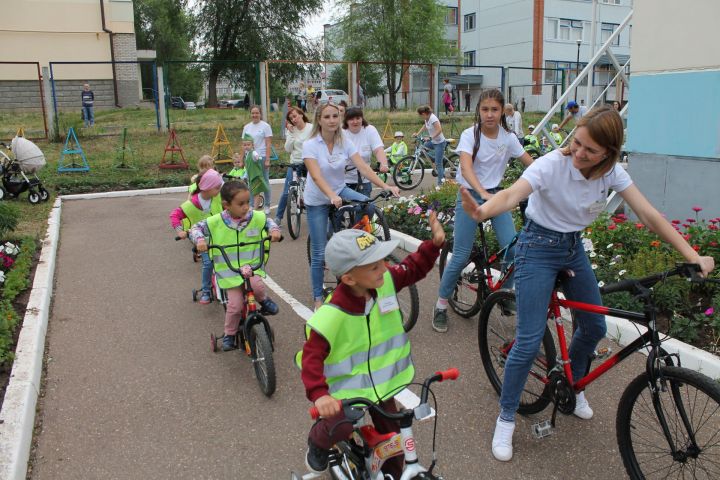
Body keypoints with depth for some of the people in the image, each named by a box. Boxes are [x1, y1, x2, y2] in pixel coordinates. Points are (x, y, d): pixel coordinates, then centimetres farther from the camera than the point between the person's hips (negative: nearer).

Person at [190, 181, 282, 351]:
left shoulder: (256, 217, -6)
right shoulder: (215, 222, -10)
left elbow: (268, 221, 14)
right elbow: (196, 228, 2)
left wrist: (274, 230, -6)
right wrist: (200, 240, -19)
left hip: (252, 266, 1)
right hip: (230, 271, -1)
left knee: (257, 285, -31)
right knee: (235, 305, -6)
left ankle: (264, 301, 5)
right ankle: (229, 334, 21)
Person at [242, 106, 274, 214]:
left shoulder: (265, 126, -2)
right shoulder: (246, 127, 11)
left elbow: (268, 144, -7)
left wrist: (267, 159, -14)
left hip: (262, 157, -4)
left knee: (265, 182, 3)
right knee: (251, 183, 6)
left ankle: (267, 206, 12)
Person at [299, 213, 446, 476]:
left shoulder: (385, 282, -14)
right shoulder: (331, 315, -31)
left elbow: (414, 268, 1)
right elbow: (312, 356, -27)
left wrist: (435, 243, -14)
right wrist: (319, 394, -40)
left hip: (381, 379, 5)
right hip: (347, 385, -5)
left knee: (391, 433, 13)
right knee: (341, 427, -26)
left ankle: (393, 473, 43)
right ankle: (317, 442, 12)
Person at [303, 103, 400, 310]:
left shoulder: (345, 142, -8)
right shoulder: (310, 145, -18)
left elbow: (363, 168, -17)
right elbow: (316, 177, -32)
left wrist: (385, 186, -31)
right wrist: (332, 196, -50)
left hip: (340, 191, 3)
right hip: (317, 200, -3)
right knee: (320, 252, -1)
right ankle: (318, 297, 18)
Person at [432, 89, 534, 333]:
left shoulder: (508, 137, -1)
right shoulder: (470, 134, -12)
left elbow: (531, 164, 1)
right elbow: (466, 168, -28)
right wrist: (483, 193, -43)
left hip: (496, 194, 4)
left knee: (512, 248, -13)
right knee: (461, 256, -6)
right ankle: (441, 304, 12)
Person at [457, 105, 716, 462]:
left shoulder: (612, 172, -10)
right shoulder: (552, 164, -25)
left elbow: (649, 215, -11)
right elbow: (512, 194, -42)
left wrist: (691, 255, -19)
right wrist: (480, 212, -63)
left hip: (574, 248, 6)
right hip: (538, 248, -6)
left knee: (594, 327, 14)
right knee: (529, 341, -11)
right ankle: (505, 419, 7)